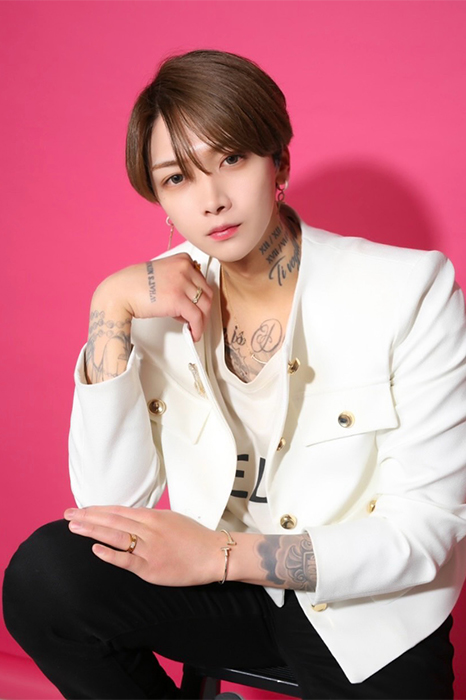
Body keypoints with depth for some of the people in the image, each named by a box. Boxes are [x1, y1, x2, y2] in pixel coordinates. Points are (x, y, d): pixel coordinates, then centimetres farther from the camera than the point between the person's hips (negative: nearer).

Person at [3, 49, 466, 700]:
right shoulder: (163, 300, -4)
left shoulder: (411, 290, -15)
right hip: (226, 586, 2)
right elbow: (112, 501, -11)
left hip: (367, 606, -1)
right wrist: (110, 309, -19)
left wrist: (222, 555, -21)